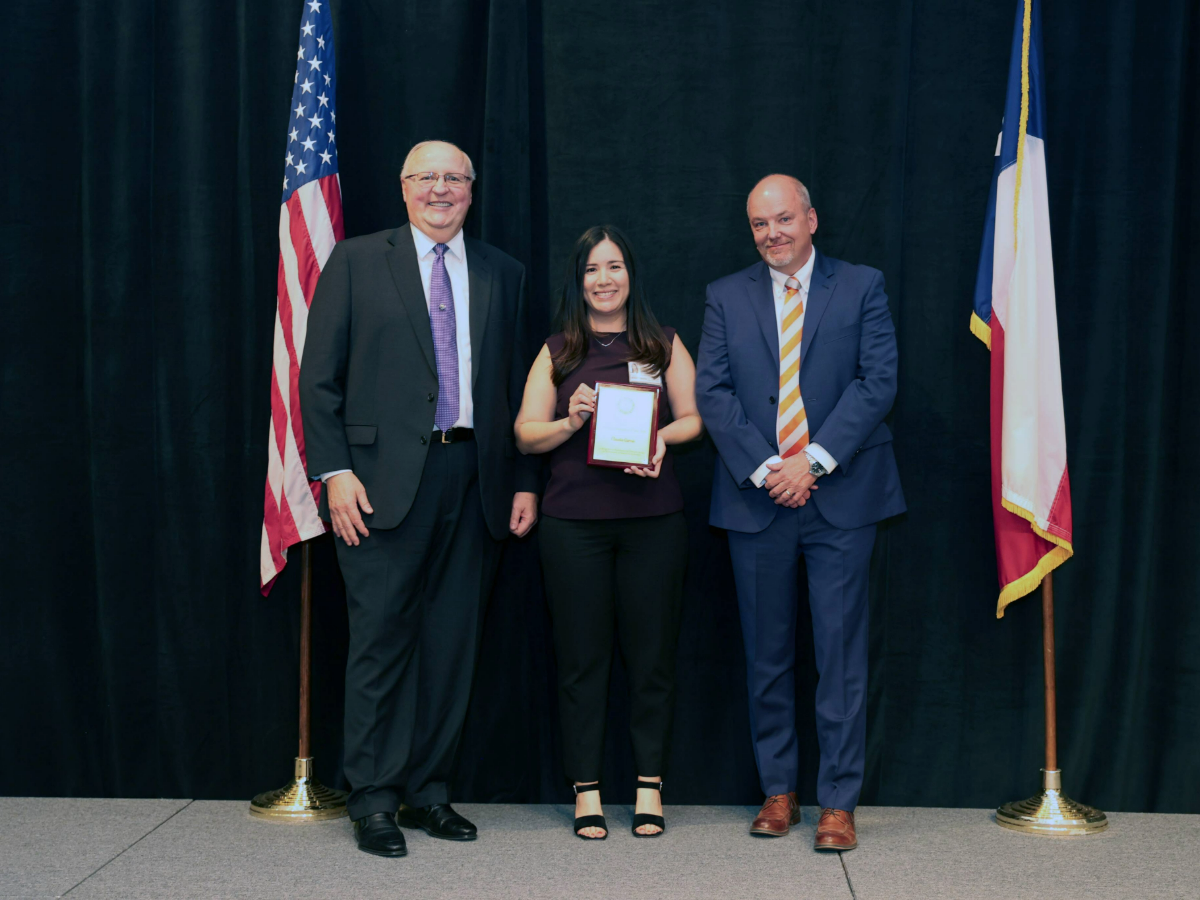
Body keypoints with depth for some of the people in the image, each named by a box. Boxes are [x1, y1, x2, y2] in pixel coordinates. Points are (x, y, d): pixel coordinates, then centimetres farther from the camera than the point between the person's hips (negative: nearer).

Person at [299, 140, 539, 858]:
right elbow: (320, 377, 1)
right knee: (382, 637, -1)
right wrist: (335, 471, -9)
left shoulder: (504, 275, 15)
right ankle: (375, 799, 10)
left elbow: (519, 386, 14)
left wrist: (526, 482, 7)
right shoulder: (356, 262, 6)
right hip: (386, 479, -3)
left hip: (477, 479, 3)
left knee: (454, 643, 7)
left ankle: (428, 790, 20)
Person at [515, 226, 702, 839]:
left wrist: (663, 436, -10)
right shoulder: (557, 353, 10)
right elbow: (525, 435, 7)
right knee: (581, 656, 4)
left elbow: (694, 417, 10)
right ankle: (586, 789, 14)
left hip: (653, 518, 0)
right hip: (573, 521, 0)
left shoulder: (663, 345, 11)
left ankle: (650, 787, 16)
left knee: (651, 652, 4)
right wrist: (569, 423, -12)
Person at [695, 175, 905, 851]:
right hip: (756, 497, 2)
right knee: (768, 655, 9)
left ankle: (839, 802, 8)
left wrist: (814, 460, -13)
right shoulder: (726, 297, 10)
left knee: (841, 652, -1)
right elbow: (712, 392, 2)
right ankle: (778, 790, 21)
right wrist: (764, 468, -10)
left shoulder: (862, 287, 5)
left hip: (841, 495, -2)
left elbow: (879, 381, -4)